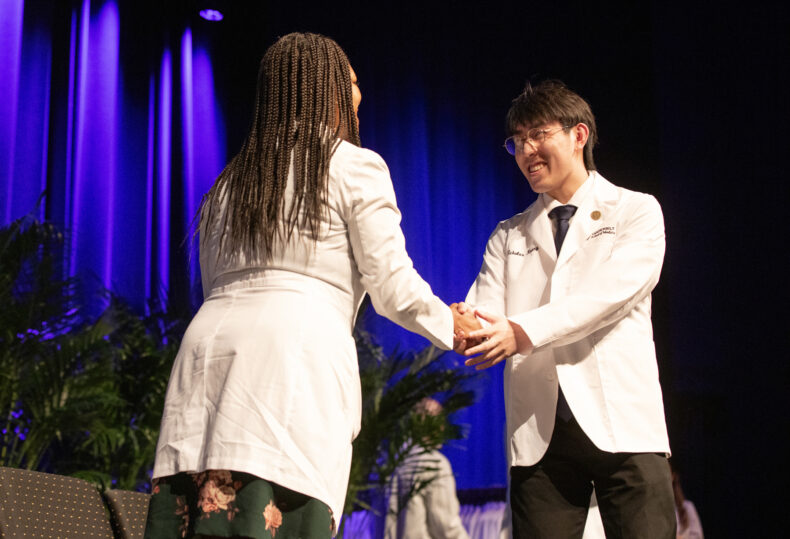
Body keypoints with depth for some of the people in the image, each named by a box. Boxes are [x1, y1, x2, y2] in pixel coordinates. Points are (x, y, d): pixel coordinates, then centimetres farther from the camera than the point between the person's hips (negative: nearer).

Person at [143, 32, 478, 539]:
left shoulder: (231, 181, 25)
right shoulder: (355, 166, 8)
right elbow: (392, 285, 4)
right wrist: (449, 324, 21)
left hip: (208, 342, 5)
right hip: (296, 348, -5)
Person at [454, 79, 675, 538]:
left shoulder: (636, 212, 10)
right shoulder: (509, 237, 21)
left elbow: (613, 293, -8)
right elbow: (485, 310, 6)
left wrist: (524, 331, -20)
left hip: (621, 425, -3)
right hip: (539, 432, 3)